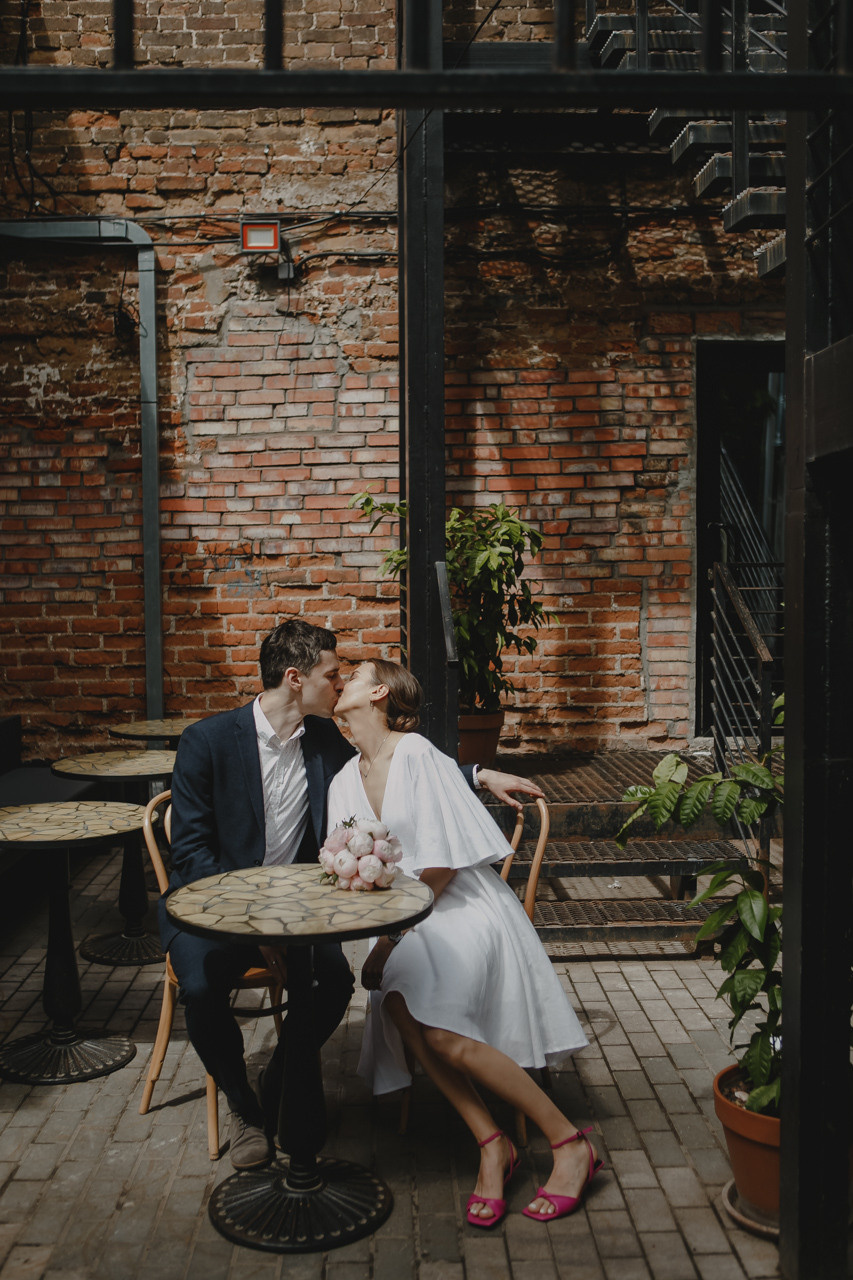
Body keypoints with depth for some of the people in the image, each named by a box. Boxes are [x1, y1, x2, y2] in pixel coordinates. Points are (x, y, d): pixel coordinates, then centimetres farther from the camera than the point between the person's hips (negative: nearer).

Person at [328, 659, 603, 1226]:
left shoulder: (416, 754, -11)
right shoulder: (346, 780, 12)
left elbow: (444, 861, -14)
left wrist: (392, 936, -13)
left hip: (464, 908, -6)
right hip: (410, 920, 6)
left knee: (442, 1030, -26)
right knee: (400, 1007, -25)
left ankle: (571, 1143, -11)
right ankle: (493, 1145, -14)